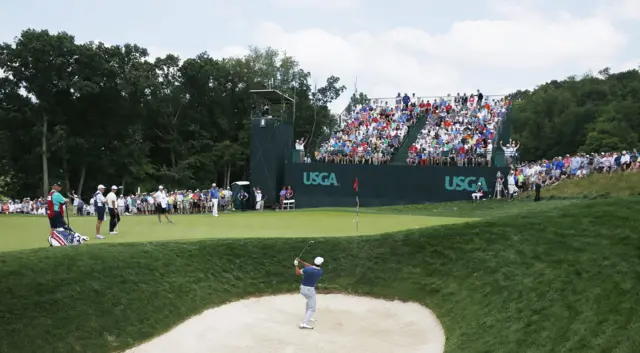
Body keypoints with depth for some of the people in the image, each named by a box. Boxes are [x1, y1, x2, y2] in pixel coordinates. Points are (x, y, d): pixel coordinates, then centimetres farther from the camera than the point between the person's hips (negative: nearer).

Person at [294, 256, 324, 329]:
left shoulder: (307, 269, -20)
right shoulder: (320, 271, -14)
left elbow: (297, 273, -6)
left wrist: (296, 265, 9)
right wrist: (301, 261, -7)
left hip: (302, 288, 4)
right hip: (310, 290, -4)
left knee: (310, 301, 31)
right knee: (312, 308, 1)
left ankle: (307, 317, 41)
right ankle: (304, 323, -18)